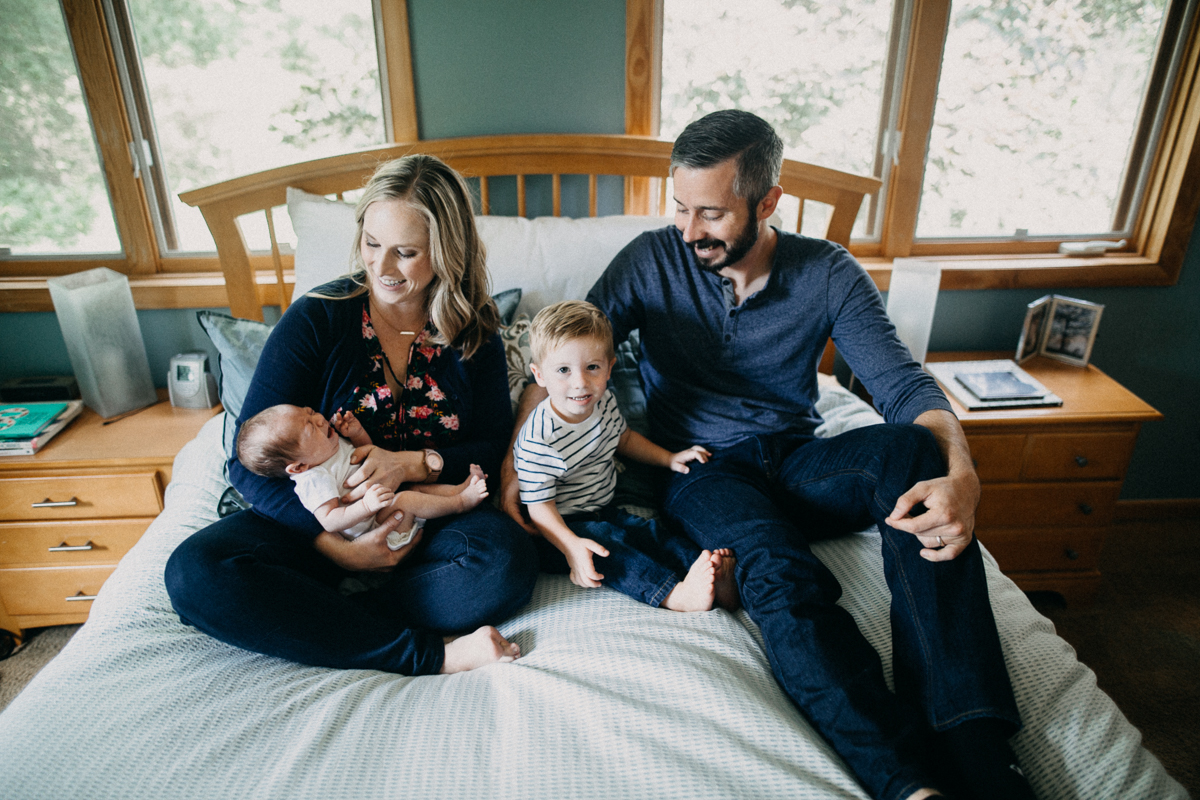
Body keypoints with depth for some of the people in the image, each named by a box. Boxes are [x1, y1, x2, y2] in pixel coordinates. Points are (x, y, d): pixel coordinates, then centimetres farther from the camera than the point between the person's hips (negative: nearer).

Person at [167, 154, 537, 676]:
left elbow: (496, 447, 1)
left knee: (510, 561, -31)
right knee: (194, 572, -28)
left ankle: (313, 622, -20)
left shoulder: (473, 335, -1)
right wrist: (338, 548, -21)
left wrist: (413, 464, -19)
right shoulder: (316, 319, -8)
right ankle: (431, 655, -28)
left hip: (431, 516, 0)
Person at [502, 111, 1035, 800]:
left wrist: (961, 475, -30)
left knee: (916, 452, -30)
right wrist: (514, 465, -16)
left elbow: (904, 385, -8)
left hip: (798, 464, 2)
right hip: (702, 472, -1)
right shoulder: (652, 260, -3)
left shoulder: (829, 273, -1)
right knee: (778, 566, -35)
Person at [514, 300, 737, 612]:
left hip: (604, 508, 7)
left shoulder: (604, 401, -5)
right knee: (605, 541, -31)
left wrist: (668, 458, 11)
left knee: (650, 532, -14)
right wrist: (571, 546, -37)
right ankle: (673, 595, -45)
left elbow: (624, 437, 18)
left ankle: (716, 575, -27)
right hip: (564, 525, -7)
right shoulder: (539, 439, -28)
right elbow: (539, 504, -24)